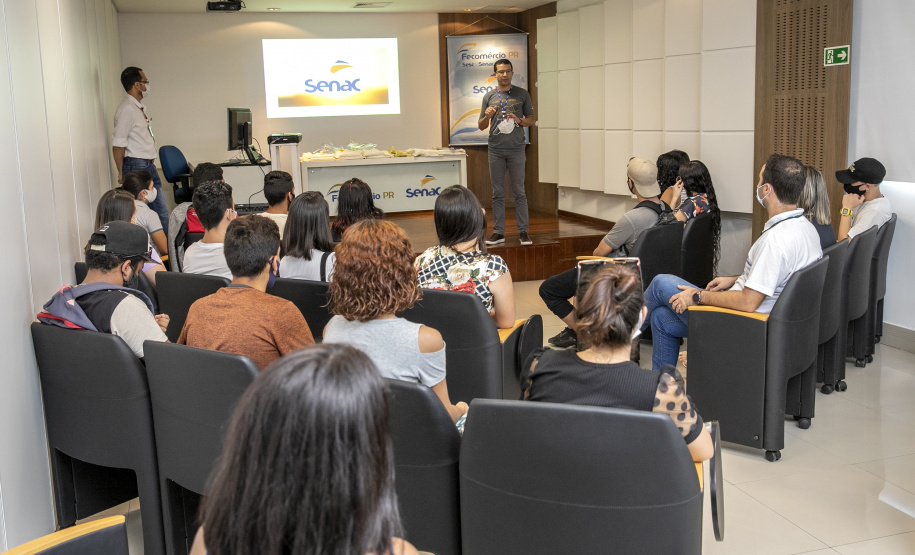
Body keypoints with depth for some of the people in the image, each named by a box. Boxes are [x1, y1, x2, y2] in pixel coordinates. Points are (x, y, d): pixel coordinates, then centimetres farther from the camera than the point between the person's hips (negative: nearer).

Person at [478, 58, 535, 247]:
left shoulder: (522, 94, 7)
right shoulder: (489, 97, 9)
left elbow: (531, 120, 10)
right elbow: (481, 126, 11)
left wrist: (518, 120, -10)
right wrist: (487, 116, -10)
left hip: (516, 150, -1)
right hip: (496, 150, 1)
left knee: (519, 192, 0)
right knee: (498, 194, 4)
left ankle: (523, 232, 5)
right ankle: (498, 232, 9)